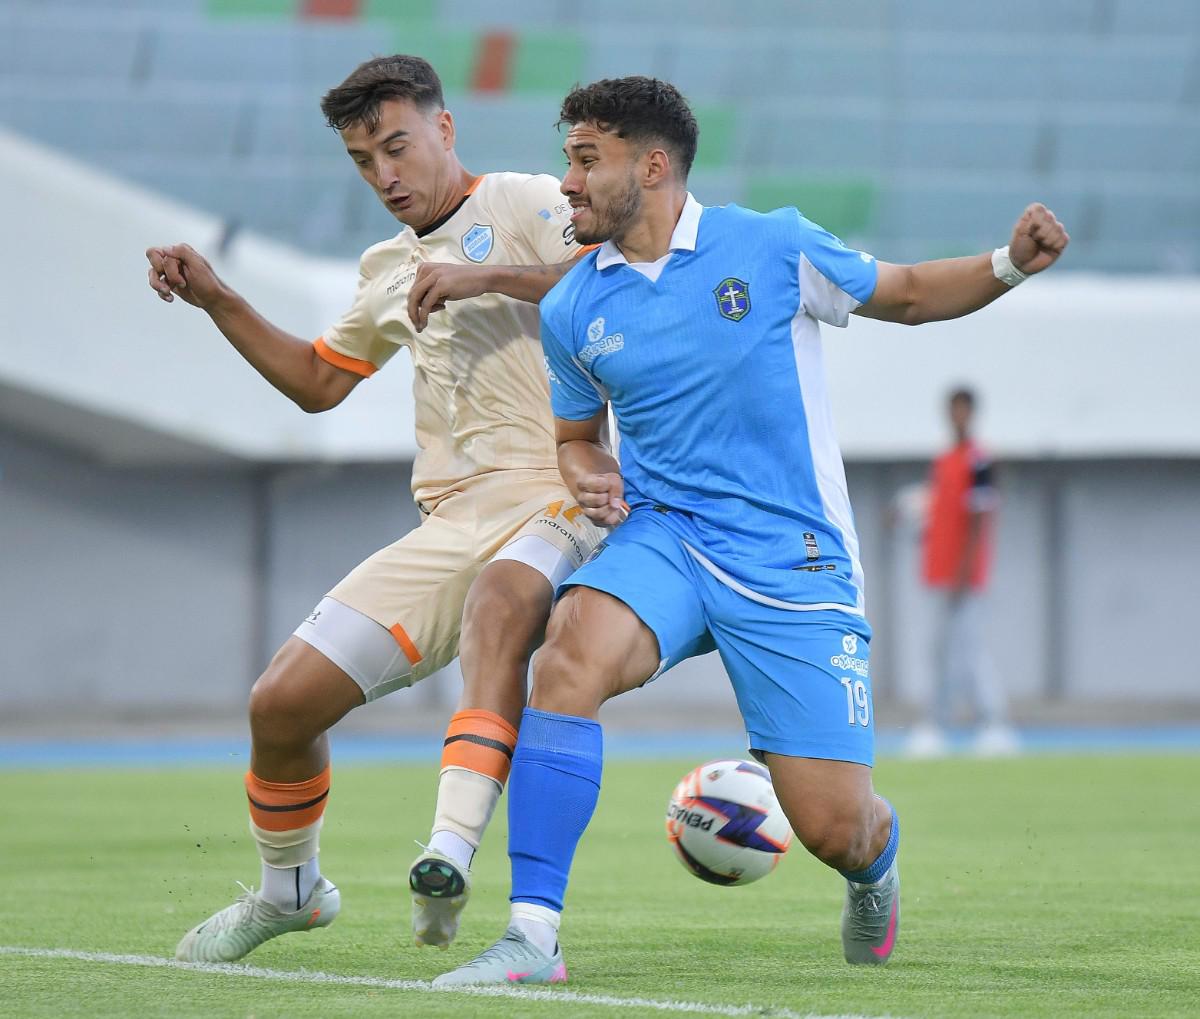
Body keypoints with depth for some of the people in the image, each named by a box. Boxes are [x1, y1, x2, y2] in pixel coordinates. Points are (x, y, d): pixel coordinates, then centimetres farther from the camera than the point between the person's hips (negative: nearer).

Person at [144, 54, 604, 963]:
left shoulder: (523, 205, 1)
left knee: (499, 601, -42)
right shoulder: (389, 270, 23)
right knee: (282, 702, -1)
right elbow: (319, 381, 36)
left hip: (557, 503, -7)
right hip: (452, 526, 7)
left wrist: (484, 275, -23)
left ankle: (450, 858, -51)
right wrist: (218, 302, 25)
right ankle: (289, 890, 26)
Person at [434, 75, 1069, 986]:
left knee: (835, 830, -5)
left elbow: (905, 295, 10)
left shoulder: (774, 248, -3)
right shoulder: (571, 311, 6)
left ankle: (876, 866, 37)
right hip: (663, 538, 2)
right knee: (570, 654, -32)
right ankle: (533, 936, -30)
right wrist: (588, 479, -1)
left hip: (791, 560, -2)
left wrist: (1010, 264, -7)